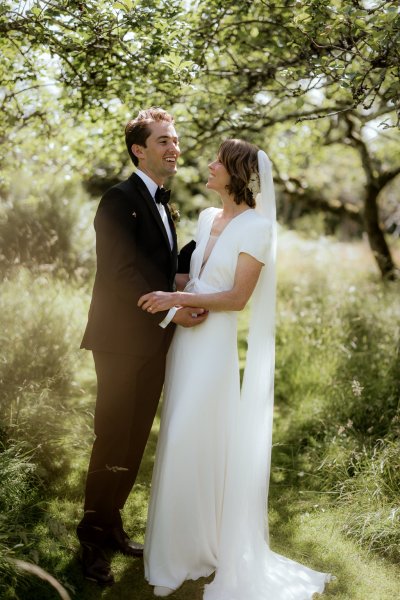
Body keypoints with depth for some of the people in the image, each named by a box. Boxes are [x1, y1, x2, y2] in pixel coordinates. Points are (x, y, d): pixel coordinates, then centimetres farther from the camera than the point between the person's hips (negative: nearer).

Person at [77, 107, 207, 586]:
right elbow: (121, 273, -20)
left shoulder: (162, 207, 18)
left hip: (153, 344, 8)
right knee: (113, 443, 1)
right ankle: (93, 540, 17)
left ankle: (112, 526, 29)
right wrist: (169, 312, -19)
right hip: (122, 341, -8)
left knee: (134, 444, 14)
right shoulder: (120, 199, -11)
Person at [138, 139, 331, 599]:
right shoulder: (207, 217, 11)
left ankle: (200, 548, 18)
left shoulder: (256, 225, -10)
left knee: (200, 447, -2)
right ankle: (182, 542, 28)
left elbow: (237, 297, -14)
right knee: (180, 444, 12)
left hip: (219, 345, -7)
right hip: (187, 339, 7)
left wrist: (176, 299, -17)